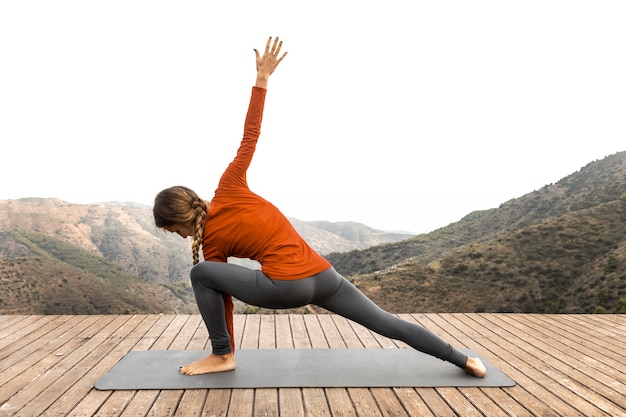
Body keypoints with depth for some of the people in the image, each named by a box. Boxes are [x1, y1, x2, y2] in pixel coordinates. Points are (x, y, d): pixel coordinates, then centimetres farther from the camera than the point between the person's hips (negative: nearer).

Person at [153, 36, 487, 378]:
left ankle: (222, 356, 15)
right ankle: (463, 360, 24)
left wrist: (227, 351, 22)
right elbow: (250, 135, 2)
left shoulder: (212, 242, 2)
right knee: (386, 323, 17)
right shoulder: (227, 191, 7)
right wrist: (262, 78, 7)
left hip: (287, 286, -5)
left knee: (200, 273, 5)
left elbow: (224, 298, 9)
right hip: (322, 276, 5)